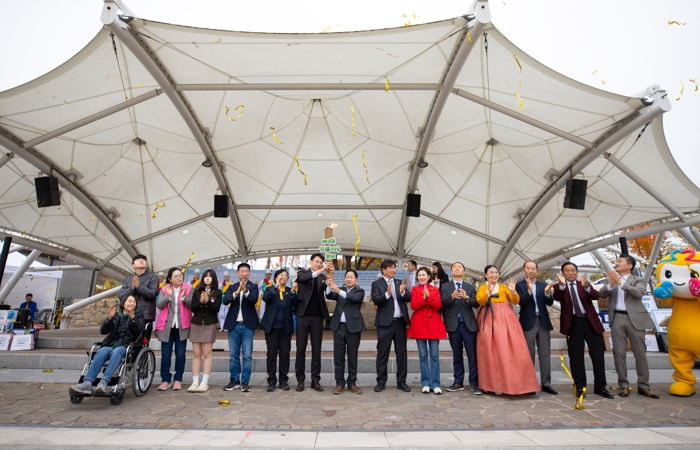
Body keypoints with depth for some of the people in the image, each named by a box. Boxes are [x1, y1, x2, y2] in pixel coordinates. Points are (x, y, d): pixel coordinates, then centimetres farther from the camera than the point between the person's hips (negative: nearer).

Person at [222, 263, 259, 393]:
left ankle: (245, 382, 8)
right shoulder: (232, 287, 8)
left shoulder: (253, 286, 1)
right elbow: (225, 300, -9)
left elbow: (254, 300, -17)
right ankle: (234, 380, 21)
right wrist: (236, 292, -27)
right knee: (233, 355, 10)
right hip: (234, 325, 3)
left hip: (247, 325, -2)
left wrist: (245, 290, -34)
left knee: (247, 355, 0)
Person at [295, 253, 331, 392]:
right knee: (301, 348, 4)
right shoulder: (303, 272, 4)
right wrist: (320, 271, -32)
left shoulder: (323, 277, 7)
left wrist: (330, 276, -26)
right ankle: (300, 379, 14)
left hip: (317, 316, 1)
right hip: (303, 315, -1)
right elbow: (302, 278, -20)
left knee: (316, 349, 5)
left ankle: (315, 380, 13)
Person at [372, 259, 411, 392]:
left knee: (401, 352, 9)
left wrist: (403, 292, -19)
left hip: (400, 322, 4)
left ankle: (401, 381, 19)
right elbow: (376, 300, -14)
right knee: (382, 352, 3)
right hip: (385, 323, -4)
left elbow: (409, 298, 2)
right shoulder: (377, 284, -1)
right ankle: (381, 381, 14)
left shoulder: (400, 283, 12)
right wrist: (387, 294, -30)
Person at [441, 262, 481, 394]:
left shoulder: (470, 287, 11)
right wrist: (452, 297, -25)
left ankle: (474, 383, 4)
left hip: (469, 324, 0)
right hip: (453, 324, 0)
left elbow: (476, 304, -1)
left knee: (472, 355, -3)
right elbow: (442, 303, -7)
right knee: (457, 355, 9)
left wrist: (467, 298, -21)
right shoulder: (445, 287, 8)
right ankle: (458, 382, 18)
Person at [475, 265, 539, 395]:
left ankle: (514, 381, 5)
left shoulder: (504, 287, 16)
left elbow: (515, 301, 6)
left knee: (512, 349, -4)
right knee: (492, 351, -5)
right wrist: (489, 291, -24)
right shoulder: (482, 288, 8)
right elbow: (480, 301, -10)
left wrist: (513, 292, -12)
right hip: (490, 321, -2)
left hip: (506, 320, 3)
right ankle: (496, 384, 0)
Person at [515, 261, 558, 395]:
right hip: (528, 322, -3)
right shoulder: (519, 285, 1)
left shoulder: (543, 285, 10)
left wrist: (547, 293, -19)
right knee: (529, 355, 3)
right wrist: (529, 290, -26)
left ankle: (546, 383, 12)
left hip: (543, 322, 3)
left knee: (545, 354, 6)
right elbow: (521, 302, -12)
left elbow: (550, 303, 0)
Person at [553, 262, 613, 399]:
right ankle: (580, 388, 14)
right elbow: (557, 298, -18)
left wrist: (586, 287, -29)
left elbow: (596, 296, -8)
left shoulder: (585, 284, 10)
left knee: (598, 355, 5)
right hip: (573, 323, -2)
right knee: (576, 357, 4)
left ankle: (600, 387, 17)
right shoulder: (560, 287, 4)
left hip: (590, 321, 2)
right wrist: (562, 285, -37)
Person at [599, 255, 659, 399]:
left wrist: (620, 282, -21)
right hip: (617, 318, 2)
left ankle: (643, 386, 12)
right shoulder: (611, 279, 13)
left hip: (635, 319, -2)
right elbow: (602, 295, 0)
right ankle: (624, 385, 9)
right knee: (619, 353, 2)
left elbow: (639, 293, -15)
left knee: (640, 353, 3)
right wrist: (611, 284, -16)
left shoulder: (638, 281, 5)